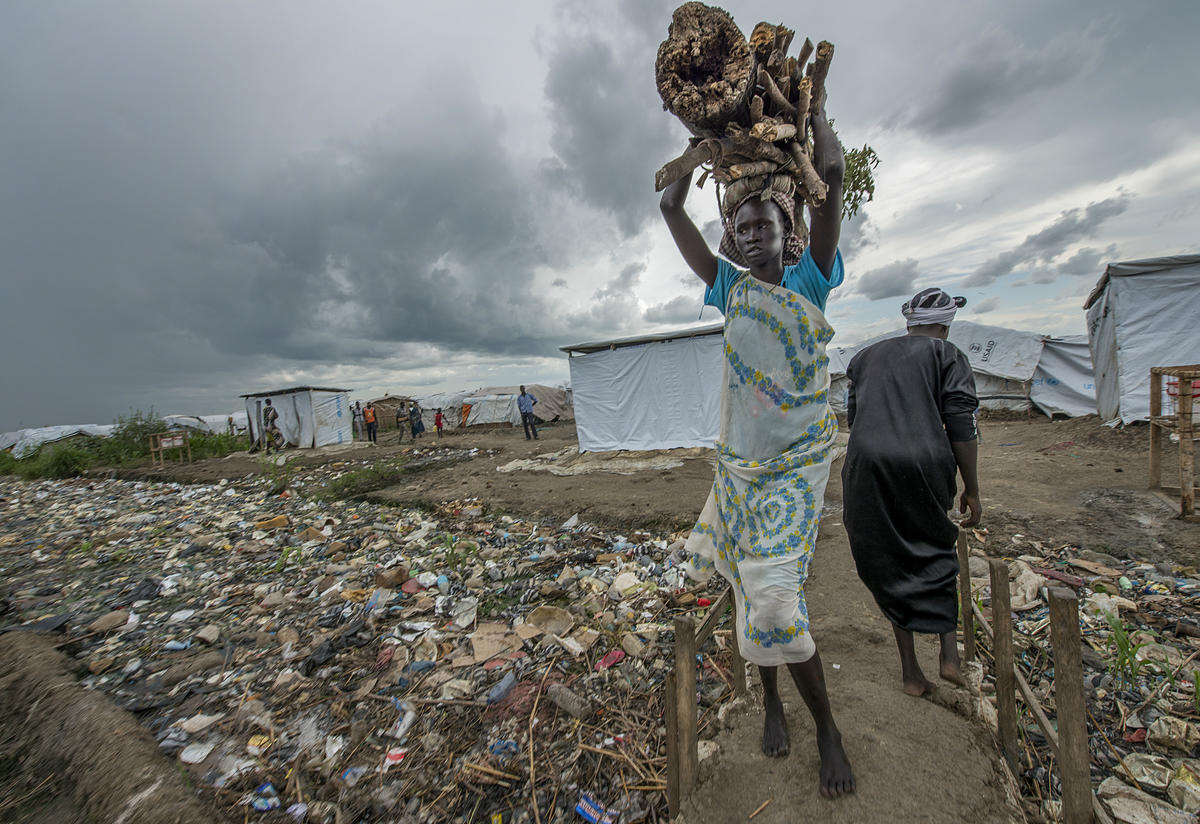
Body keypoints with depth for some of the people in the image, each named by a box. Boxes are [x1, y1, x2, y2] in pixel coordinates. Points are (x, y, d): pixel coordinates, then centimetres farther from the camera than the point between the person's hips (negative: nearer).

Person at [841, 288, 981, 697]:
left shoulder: (867, 356, 18)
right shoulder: (948, 355, 7)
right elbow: (962, 428, -1)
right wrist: (972, 489, 6)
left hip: (867, 467, 2)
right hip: (925, 466, -1)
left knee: (889, 566, 14)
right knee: (935, 553, 25)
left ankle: (910, 671, 23)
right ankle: (949, 652, 21)